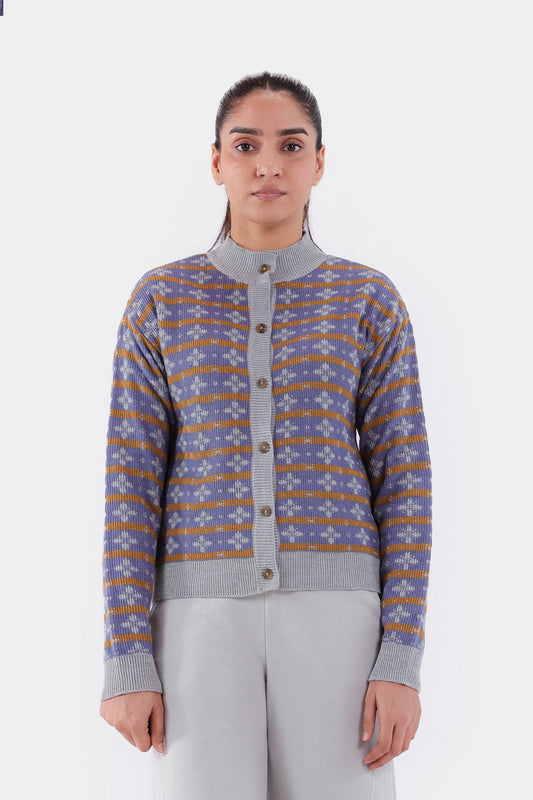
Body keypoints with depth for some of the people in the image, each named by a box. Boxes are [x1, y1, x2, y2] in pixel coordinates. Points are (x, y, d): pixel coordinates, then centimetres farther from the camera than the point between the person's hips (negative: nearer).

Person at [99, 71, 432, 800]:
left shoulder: (371, 301, 6)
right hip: (206, 618, 0)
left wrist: (402, 660, -6)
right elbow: (132, 486, 3)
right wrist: (126, 662, -4)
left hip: (330, 611, 0)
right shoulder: (161, 301, 7)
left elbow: (404, 482, 3)